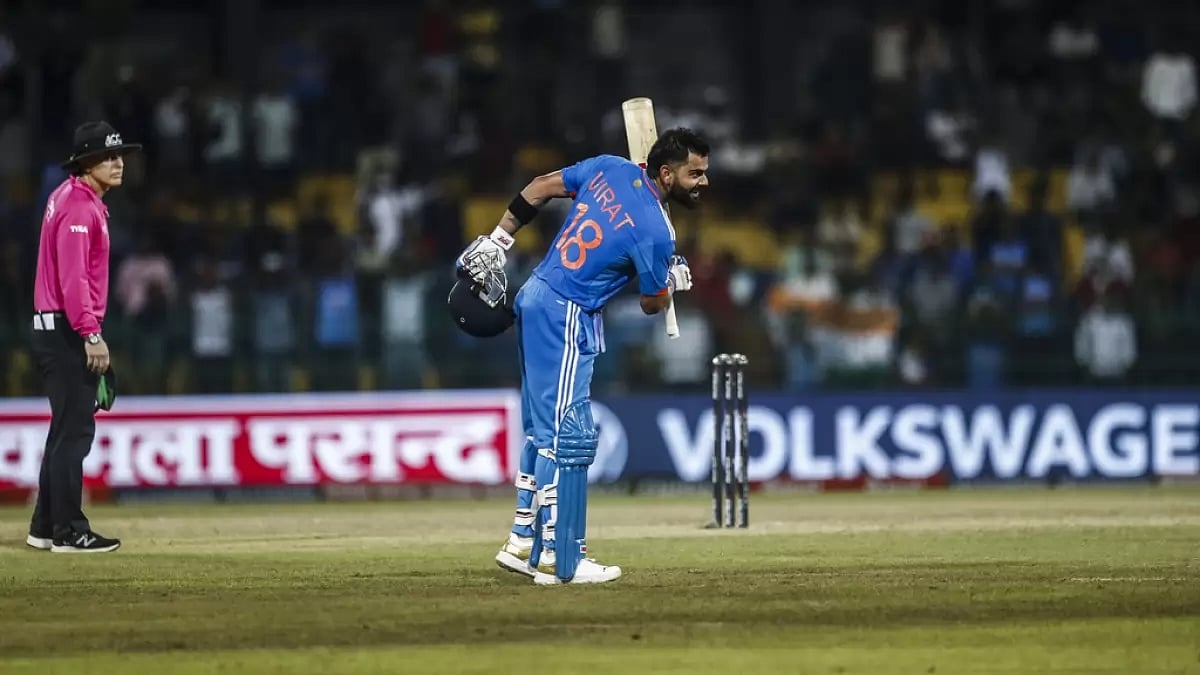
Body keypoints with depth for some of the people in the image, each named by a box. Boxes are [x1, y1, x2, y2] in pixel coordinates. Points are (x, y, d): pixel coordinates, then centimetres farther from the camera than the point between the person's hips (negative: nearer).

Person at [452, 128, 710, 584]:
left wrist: (496, 242, 16)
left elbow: (541, 187, 10)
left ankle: (523, 543, 22)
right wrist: (673, 281, 19)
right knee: (567, 436, -7)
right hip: (566, 320, -9)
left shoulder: (610, 168, 2)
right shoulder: (655, 233, -18)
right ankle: (558, 561, -8)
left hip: (534, 299, 9)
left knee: (544, 429, 17)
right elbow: (652, 304, -3)